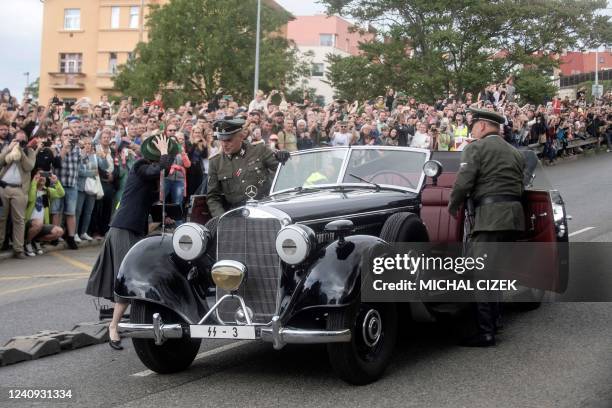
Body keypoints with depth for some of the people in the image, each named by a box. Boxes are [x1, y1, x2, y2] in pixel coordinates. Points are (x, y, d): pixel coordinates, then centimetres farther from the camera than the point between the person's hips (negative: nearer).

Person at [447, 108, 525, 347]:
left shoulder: (476, 148, 0)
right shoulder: (514, 153, 22)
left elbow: (463, 183, -10)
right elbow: (519, 186, 18)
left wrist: (453, 206, 5)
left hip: (491, 213, -8)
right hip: (515, 213, 8)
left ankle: (485, 332, -8)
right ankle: (493, 320, 23)